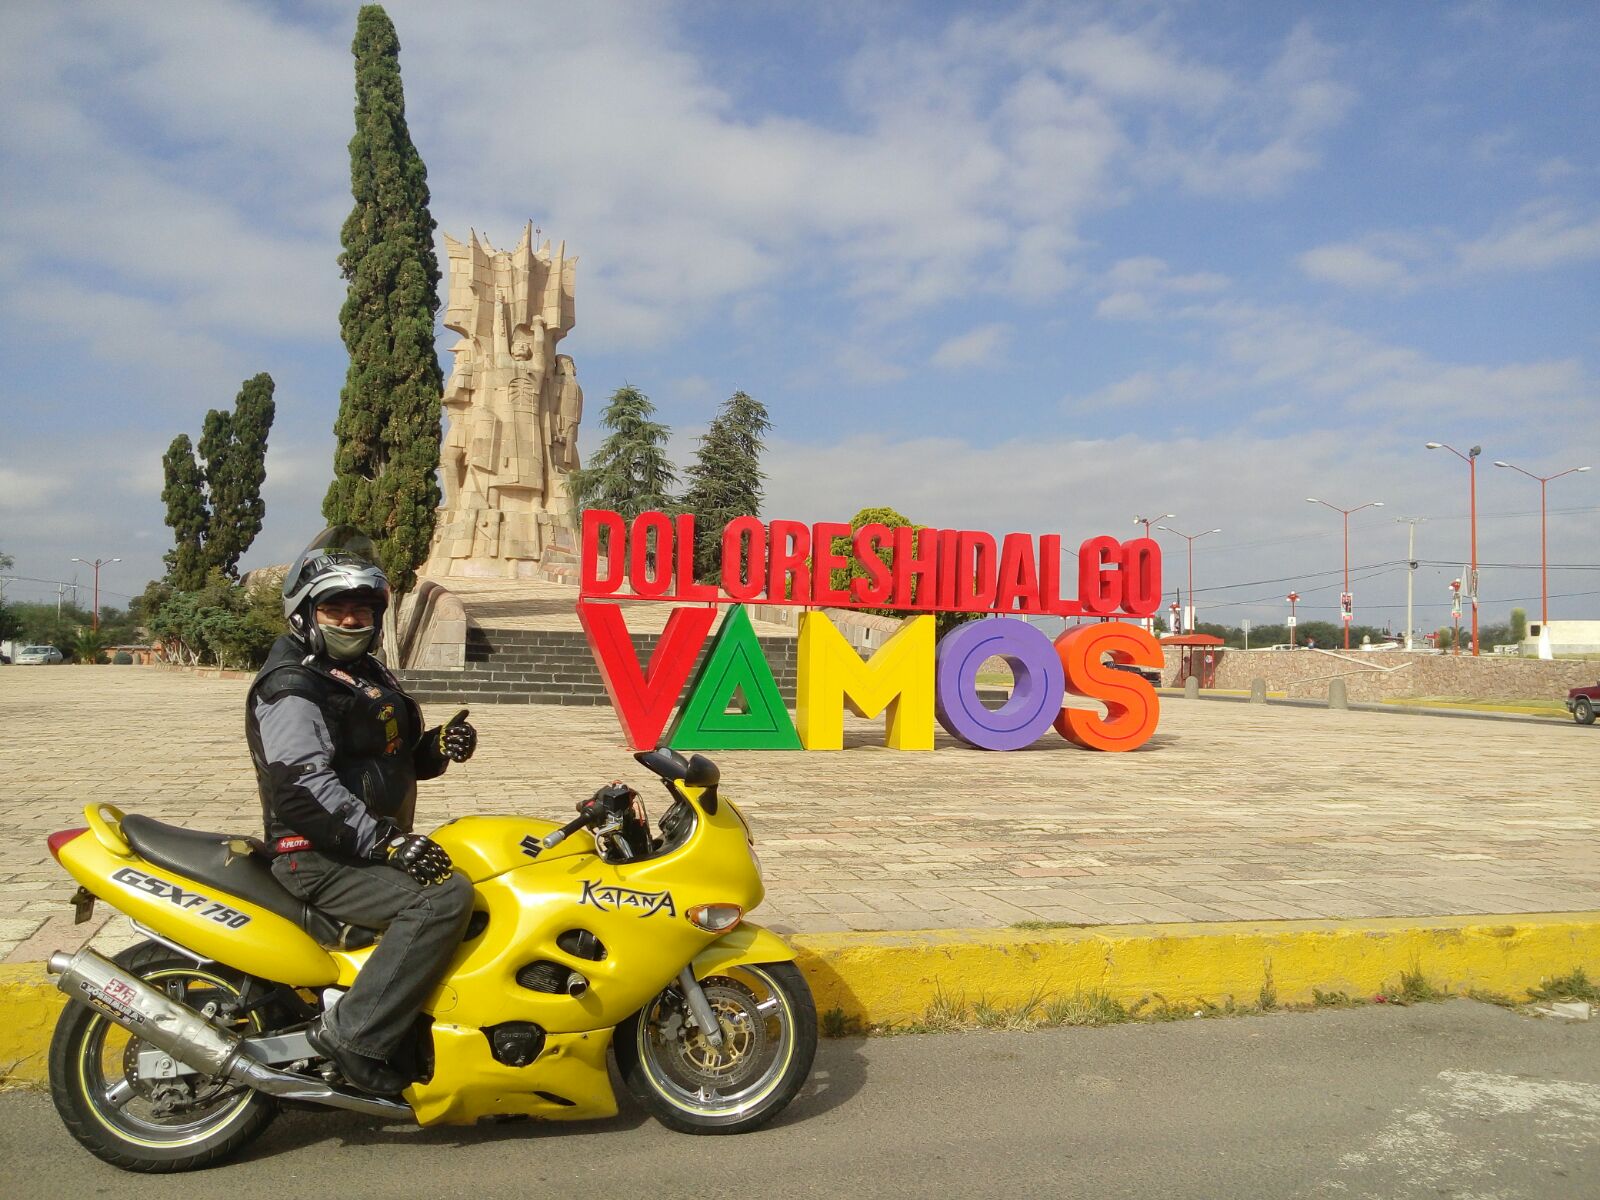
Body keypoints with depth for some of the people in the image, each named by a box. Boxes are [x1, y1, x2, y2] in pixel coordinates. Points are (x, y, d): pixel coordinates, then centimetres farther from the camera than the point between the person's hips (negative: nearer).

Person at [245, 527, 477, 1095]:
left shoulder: (365, 674, 18)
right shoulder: (291, 687, -13)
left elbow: (390, 761, 25)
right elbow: (302, 786, -26)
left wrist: (438, 746, 3)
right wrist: (386, 841, -31)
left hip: (371, 848, 10)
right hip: (321, 861, -10)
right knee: (446, 895, -29)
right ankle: (353, 1032, -22)